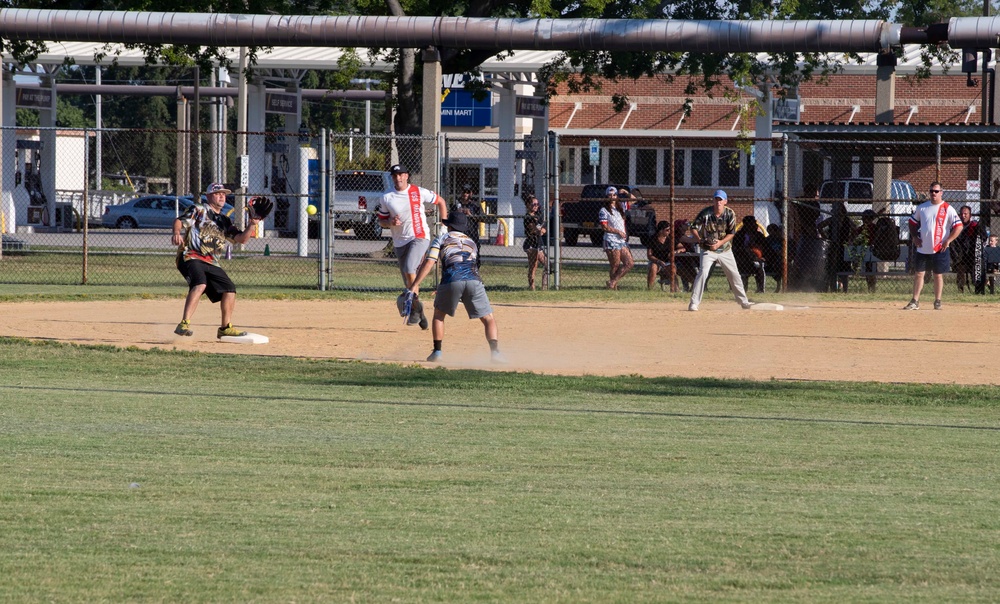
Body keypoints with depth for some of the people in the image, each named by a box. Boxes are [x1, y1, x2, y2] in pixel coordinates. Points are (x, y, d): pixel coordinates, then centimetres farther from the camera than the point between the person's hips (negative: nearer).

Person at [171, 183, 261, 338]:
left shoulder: (224, 221, 22)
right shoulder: (198, 210, 4)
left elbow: (241, 238, 14)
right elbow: (180, 221, -9)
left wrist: (252, 225, -4)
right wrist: (177, 233, -31)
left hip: (211, 262, 8)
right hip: (190, 256, -8)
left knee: (229, 289, 7)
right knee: (200, 284, -32)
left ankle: (226, 328, 23)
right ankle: (184, 324, -39)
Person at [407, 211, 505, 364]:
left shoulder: (442, 239, 20)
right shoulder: (471, 242, 31)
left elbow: (429, 262, 7)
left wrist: (415, 285, 4)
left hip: (451, 280, -2)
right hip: (473, 279, 2)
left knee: (439, 314, 22)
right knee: (488, 319, 8)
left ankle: (437, 352, 14)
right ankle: (494, 351, -14)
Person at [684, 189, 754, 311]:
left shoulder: (730, 214, -9)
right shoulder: (705, 213, -15)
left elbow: (731, 233, -6)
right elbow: (694, 228, -11)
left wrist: (720, 243, -21)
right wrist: (699, 240, -29)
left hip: (725, 249, 3)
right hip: (708, 250, -3)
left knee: (734, 275, 9)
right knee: (703, 273, -20)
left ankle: (743, 301, 24)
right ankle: (694, 303, -17)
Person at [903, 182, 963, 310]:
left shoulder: (947, 209, -5)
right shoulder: (922, 207, 7)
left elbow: (958, 226, -7)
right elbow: (913, 222, 19)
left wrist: (948, 241, -14)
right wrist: (914, 237, 4)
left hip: (939, 250, -3)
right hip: (923, 248, 3)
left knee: (938, 275, 4)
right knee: (918, 274, 3)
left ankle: (937, 302, 14)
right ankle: (915, 302, 7)